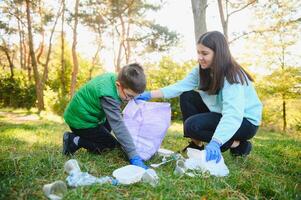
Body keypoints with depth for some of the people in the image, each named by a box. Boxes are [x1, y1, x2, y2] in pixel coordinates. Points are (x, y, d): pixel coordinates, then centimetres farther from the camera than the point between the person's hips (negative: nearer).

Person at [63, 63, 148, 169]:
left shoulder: (113, 77, -9)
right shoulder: (108, 95, -34)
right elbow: (118, 126, -36)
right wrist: (134, 156, -35)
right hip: (80, 121, -9)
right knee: (113, 144, -1)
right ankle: (75, 141, -5)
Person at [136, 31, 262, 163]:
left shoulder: (233, 77, -29)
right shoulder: (202, 70, -7)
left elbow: (233, 115, -41)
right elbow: (180, 86, -13)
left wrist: (215, 142, -54)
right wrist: (149, 95, -23)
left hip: (245, 121, -7)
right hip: (221, 113, 7)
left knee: (192, 125, -24)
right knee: (187, 97, -6)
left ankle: (239, 145, -6)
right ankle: (196, 144, 3)